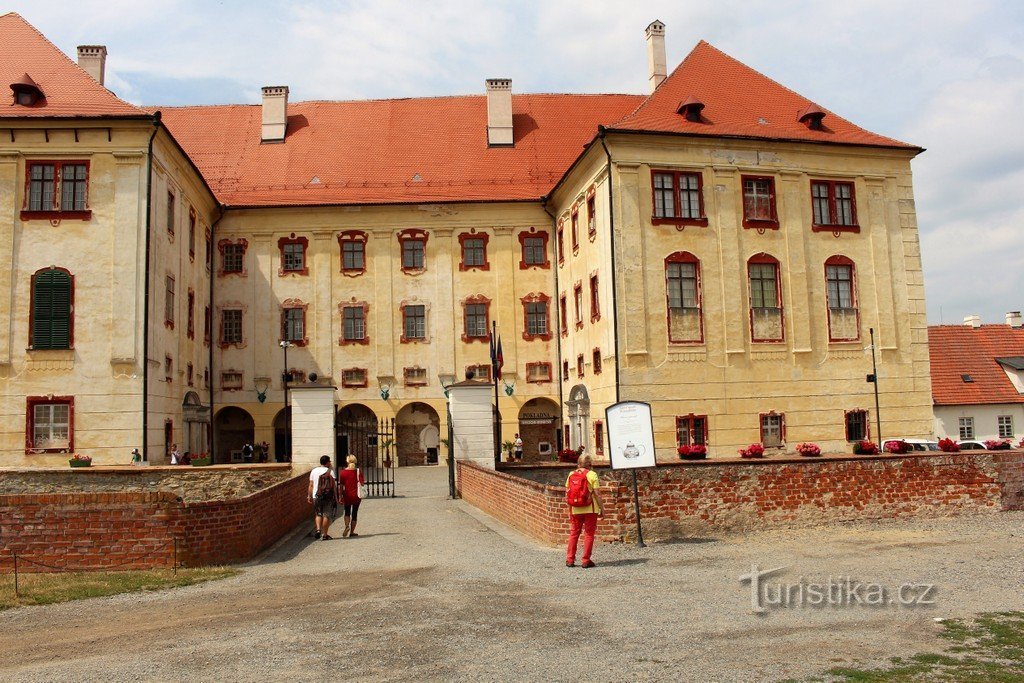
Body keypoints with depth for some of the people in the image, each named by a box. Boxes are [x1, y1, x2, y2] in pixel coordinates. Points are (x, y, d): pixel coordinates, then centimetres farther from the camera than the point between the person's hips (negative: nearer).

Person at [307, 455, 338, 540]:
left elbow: (311, 485, 5)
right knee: (326, 515, 3)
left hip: (316, 496, 2)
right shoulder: (330, 472, -2)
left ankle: (318, 529, -6)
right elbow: (334, 485, -6)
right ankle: (324, 535, 4)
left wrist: (309, 496, 12)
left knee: (318, 514, 15)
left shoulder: (314, 471, 6)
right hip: (328, 497, -2)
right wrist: (336, 497, -1)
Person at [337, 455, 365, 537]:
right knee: (354, 513, 10)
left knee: (347, 512, 16)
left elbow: (341, 486, -3)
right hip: (356, 495, 0)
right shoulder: (359, 471, -5)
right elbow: (362, 483, -6)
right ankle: (352, 532, 13)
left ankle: (347, 526, -10)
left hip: (347, 495, 0)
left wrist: (341, 496, 3)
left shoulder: (342, 472, -5)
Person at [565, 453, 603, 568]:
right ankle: (586, 561, 4)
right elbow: (596, 494, -10)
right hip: (590, 509, -4)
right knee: (589, 534, 4)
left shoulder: (571, 474, 5)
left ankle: (570, 560, 13)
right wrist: (602, 508, -3)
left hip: (575, 510, 4)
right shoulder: (592, 474, -7)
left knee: (573, 534, 13)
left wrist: (569, 509, 16)